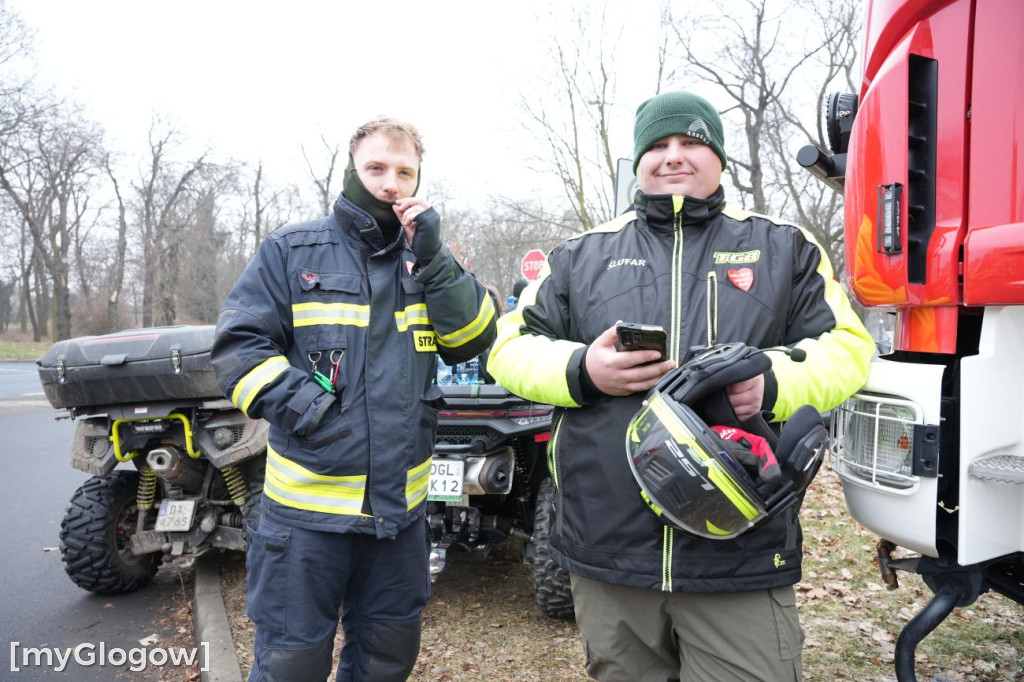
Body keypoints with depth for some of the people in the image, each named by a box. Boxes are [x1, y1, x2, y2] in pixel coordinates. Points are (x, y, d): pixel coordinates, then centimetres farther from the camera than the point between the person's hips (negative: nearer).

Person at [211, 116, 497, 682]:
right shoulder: (292, 251, -1)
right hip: (306, 507, -3)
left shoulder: (427, 260, 8)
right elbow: (239, 344, -5)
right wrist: (303, 406, -18)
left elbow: (474, 340, -4)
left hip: (400, 505, 4)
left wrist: (432, 259, -15)